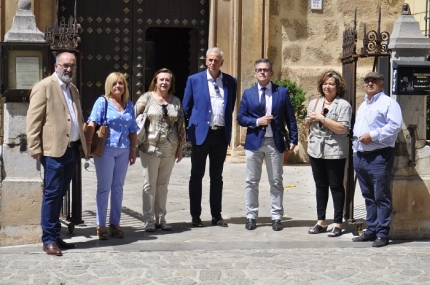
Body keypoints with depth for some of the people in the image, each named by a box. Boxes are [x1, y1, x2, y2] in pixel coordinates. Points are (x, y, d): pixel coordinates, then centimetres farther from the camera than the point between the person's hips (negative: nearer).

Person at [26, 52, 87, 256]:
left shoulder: (73, 89, 20)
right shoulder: (44, 87, -4)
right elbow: (33, 119, -8)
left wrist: (83, 143, 17)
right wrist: (35, 148, -15)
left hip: (72, 149, 7)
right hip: (54, 149, -7)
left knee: (60, 194, 11)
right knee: (52, 193, -5)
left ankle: (55, 235, 17)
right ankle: (49, 239, 1)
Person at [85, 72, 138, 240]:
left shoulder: (129, 105, 13)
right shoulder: (102, 102, -1)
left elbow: (133, 130, 16)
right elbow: (92, 123, -11)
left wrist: (133, 150, 12)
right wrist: (88, 143, -21)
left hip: (123, 151, 5)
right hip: (106, 149, -5)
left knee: (118, 187, 9)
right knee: (104, 187, 0)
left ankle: (115, 224, 18)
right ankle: (101, 225, 6)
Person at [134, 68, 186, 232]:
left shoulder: (176, 101, 8)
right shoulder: (146, 98, -1)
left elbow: (181, 125, 11)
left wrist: (180, 147, 9)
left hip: (170, 150, 3)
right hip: (150, 149, -3)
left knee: (163, 185, 10)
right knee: (149, 184, 2)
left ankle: (161, 218, 17)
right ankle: (149, 220, 8)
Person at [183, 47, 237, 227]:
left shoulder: (231, 82, 5)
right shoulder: (194, 80, 0)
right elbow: (186, 107, 7)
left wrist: (227, 126, 13)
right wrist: (196, 122, 9)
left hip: (221, 134, 2)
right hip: (201, 133, -2)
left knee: (217, 177, 9)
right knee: (197, 176, 4)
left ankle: (216, 216, 16)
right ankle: (195, 216, 10)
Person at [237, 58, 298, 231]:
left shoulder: (282, 92, 3)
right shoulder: (248, 93, 6)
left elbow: (290, 117, 3)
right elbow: (241, 118, 3)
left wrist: (293, 139, -3)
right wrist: (257, 121, -14)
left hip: (275, 142, -1)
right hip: (254, 141, 1)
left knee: (276, 182, 5)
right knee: (252, 182, 6)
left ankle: (276, 217, 13)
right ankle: (251, 216, 15)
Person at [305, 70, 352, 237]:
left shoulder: (343, 105, -7)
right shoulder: (314, 103, 13)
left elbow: (342, 129, -17)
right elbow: (307, 124, 24)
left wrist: (322, 118, -17)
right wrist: (309, 120, 1)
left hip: (335, 152, -6)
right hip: (316, 150, 6)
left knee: (336, 186, 1)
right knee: (320, 186, 12)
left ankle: (337, 223, 7)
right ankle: (321, 222, 20)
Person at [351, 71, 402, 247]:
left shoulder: (388, 103, -4)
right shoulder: (362, 106, 23)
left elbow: (395, 125, -17)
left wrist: (373, 135, -19)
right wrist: (355, 149, 15)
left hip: (379, 156, -8)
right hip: (360, 156, 8)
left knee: (381, 197, -5)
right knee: (368, 196, 12)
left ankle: (382, 234, -1)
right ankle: (371, 230, 19)